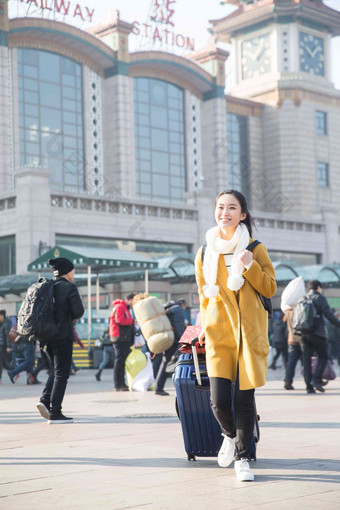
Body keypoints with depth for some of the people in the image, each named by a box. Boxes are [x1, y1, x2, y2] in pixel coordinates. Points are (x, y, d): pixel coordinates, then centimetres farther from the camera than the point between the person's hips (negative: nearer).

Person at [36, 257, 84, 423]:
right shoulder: (69, 288, -10)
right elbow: (78, 311, -13)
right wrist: (69, 318, 7)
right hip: (62, 335, -7)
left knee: (57, 370, 21)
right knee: (61, 374, 0)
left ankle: (45, 399, 4)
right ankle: (55, 413, -1)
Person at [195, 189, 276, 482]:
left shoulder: (255, 249, 4)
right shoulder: (205, 253, 8)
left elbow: (270, 289, 1)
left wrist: (250, 266, -13)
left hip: (250, 333, -1)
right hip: (219, 333, 1)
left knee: (245, 398, -2)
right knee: (219, 400, -7)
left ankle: (242, 458, 17)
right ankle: (229, 435, 27)